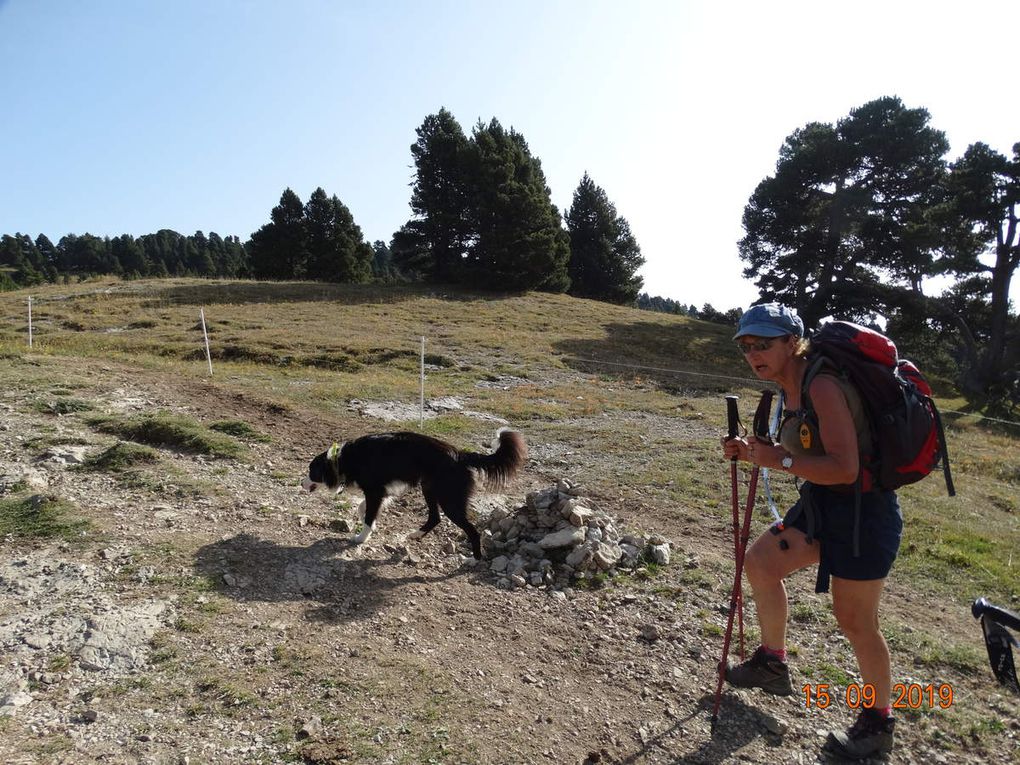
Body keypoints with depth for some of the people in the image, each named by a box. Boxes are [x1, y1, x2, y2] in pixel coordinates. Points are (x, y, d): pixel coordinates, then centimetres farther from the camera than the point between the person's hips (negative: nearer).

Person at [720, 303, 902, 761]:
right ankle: (772, 666, 33)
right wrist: (751, 452, 1)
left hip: (863, 513, -10)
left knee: (855, 621, 3)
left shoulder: (822, 386, -24)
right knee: (759, 563, 15)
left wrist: (779, 460, -24)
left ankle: (878, 724, 28)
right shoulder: (791, 390, 5)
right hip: (821, 505, 10)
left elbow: (844, 468, -31)